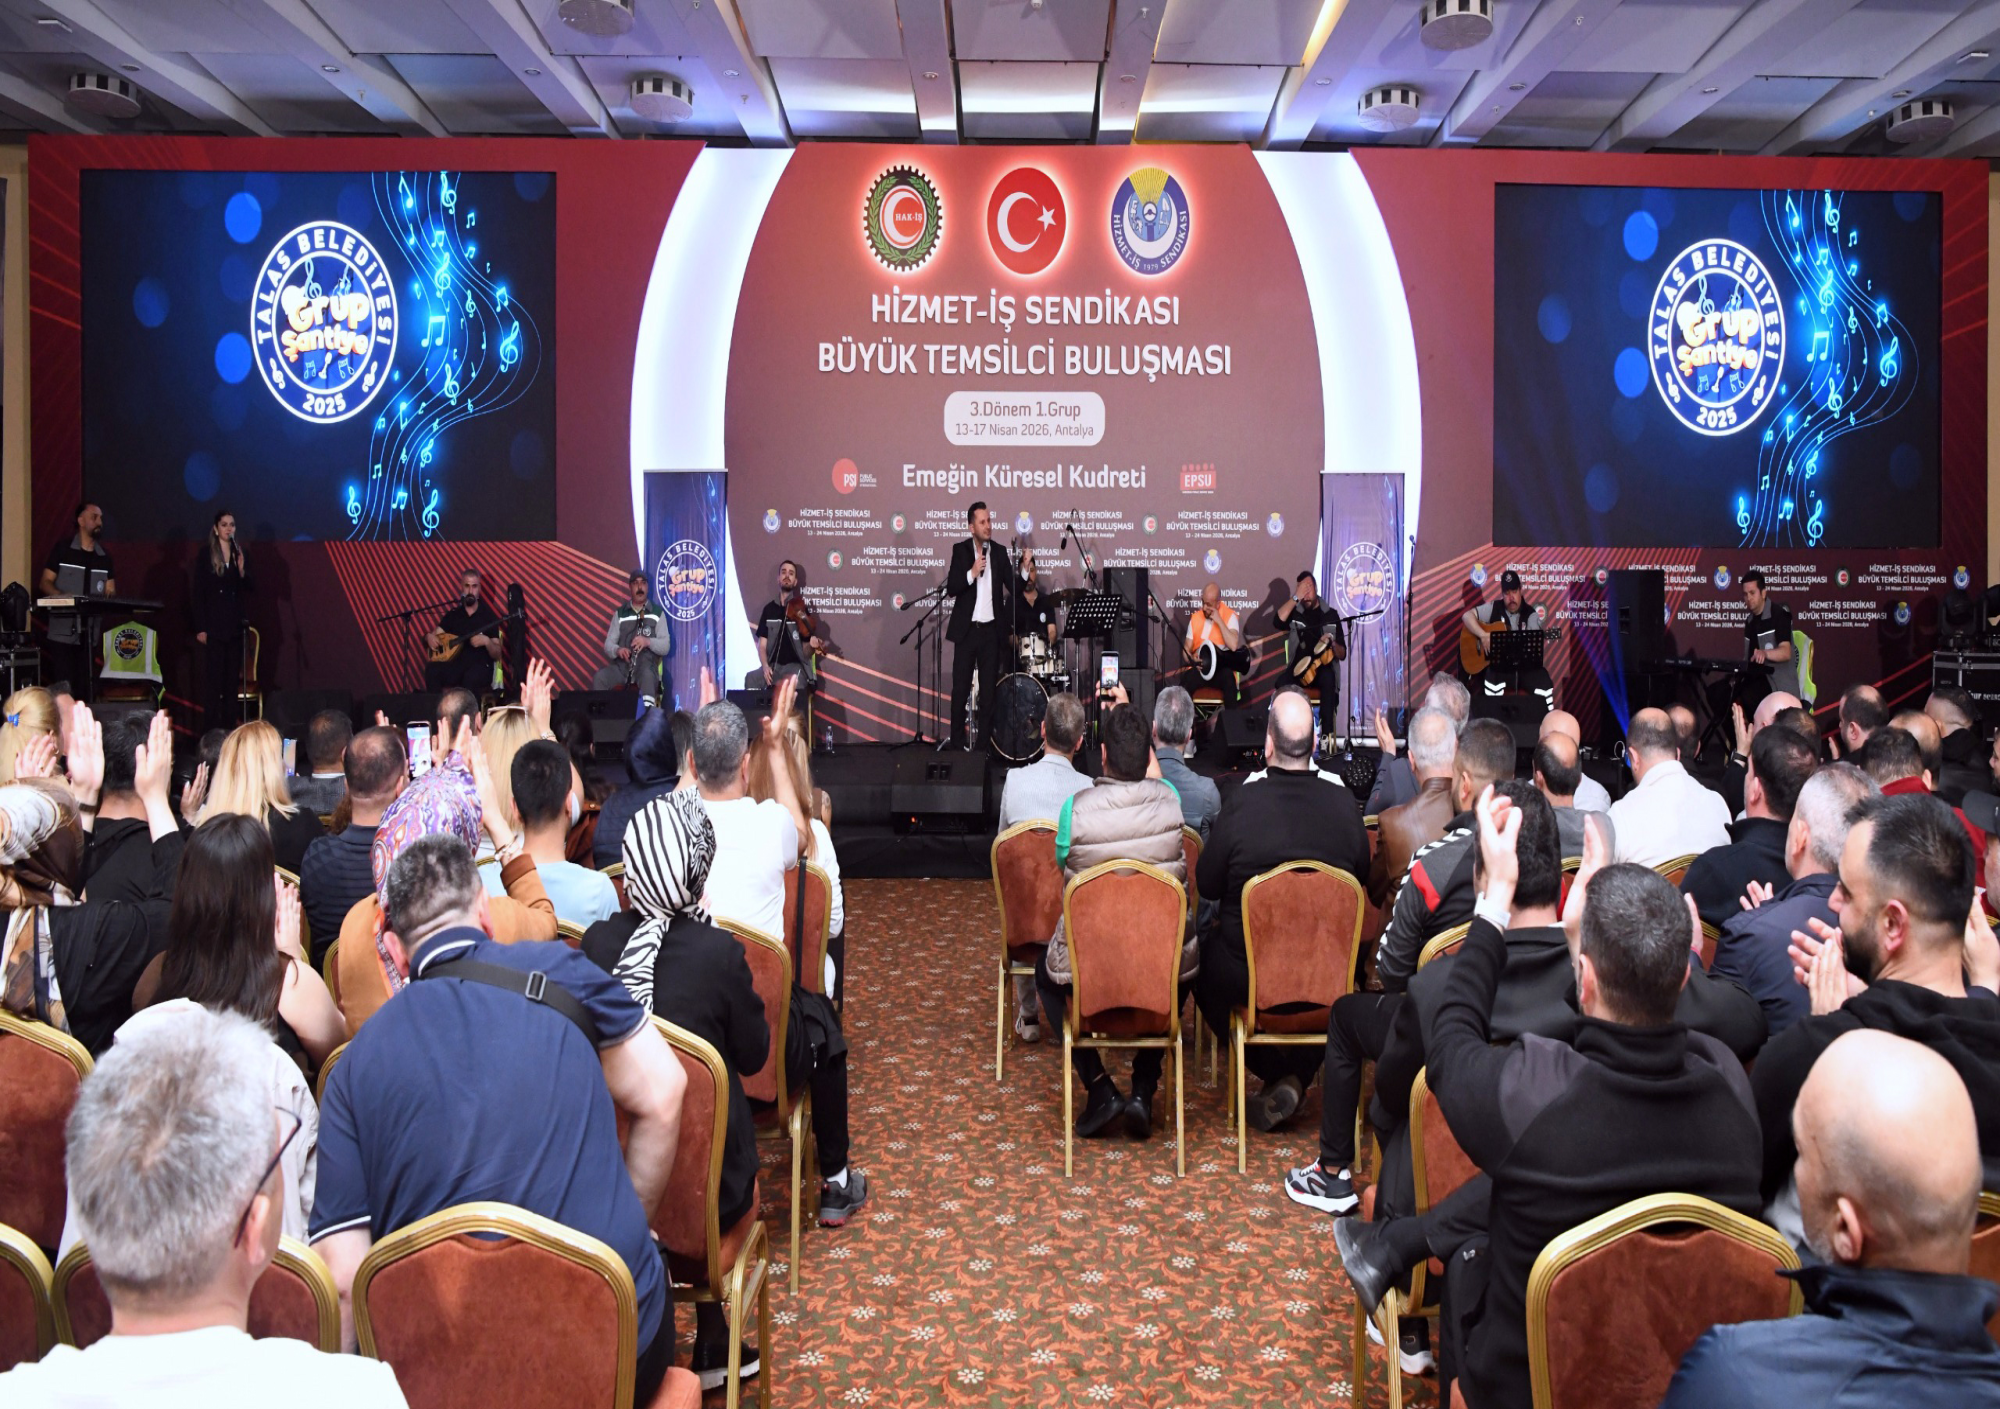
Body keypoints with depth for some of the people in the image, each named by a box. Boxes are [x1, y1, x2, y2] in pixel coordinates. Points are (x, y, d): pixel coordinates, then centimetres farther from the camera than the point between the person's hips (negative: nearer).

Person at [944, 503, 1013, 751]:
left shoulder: (999, 552, 7)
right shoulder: (960, 550, 0)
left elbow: (1013, 587, 8)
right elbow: (950, 589, -7)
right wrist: (971, 573, -17)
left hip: (991, 629, 2)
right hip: (966, 628, -2)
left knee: (989, 687, 4)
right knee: (960, 686, 0)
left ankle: (985, 739, 9)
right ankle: (957, 739, 6)